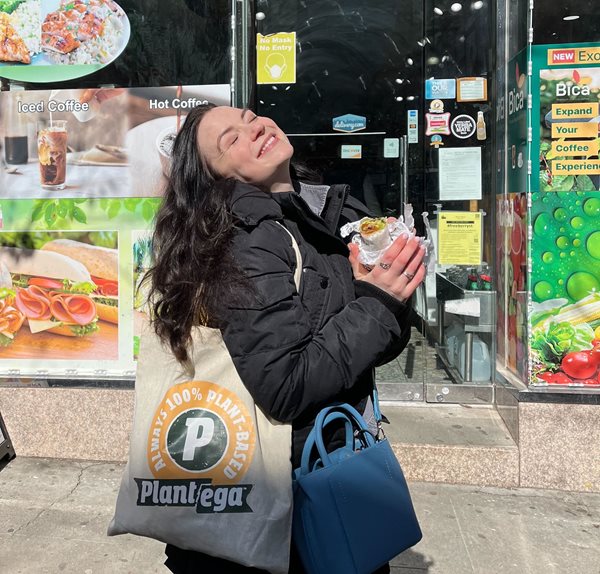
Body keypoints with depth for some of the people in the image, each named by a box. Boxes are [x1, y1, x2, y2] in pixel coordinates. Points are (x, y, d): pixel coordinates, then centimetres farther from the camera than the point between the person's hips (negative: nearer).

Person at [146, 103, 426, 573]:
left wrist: (393, 290, -15)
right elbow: (285, 389, -27)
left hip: (348, 453, 7)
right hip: (300, 478, -7)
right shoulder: (250, 244, -21)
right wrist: (375, 304, -22)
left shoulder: (329, 212, 1)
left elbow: (380, 346, 5)